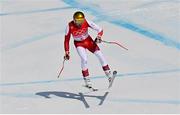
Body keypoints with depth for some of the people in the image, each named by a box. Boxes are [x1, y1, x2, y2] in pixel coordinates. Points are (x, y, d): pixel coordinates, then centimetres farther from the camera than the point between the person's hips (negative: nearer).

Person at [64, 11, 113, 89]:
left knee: (99, 55, -10)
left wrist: (99, 37, -37)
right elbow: (66, 40, -12)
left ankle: (108, 74, -1)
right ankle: (87, 81, -12)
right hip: (79, 44, -2)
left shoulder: (86, 22, -24)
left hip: (88, 40, 2)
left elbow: (100, 30, -18)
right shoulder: (70, 26, -26)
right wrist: (67, 52, -13)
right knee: (84, 59, -22)